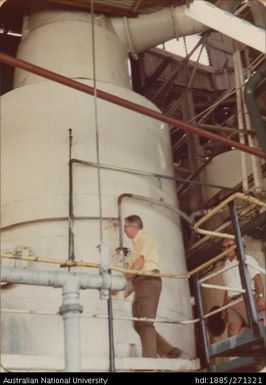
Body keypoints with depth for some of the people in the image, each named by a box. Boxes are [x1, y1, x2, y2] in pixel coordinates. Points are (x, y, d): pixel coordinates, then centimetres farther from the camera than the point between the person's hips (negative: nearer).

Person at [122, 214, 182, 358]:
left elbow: (141, 260, -12)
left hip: (149, 280, -9)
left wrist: (125, 278, -13)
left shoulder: (145, 238, 1)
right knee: (138, 324, 4)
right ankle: (168, 350, 5)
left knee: (145, 321, -15)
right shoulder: (136, 244, 28)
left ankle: (150, 357, -18)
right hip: (140, 283, 9)